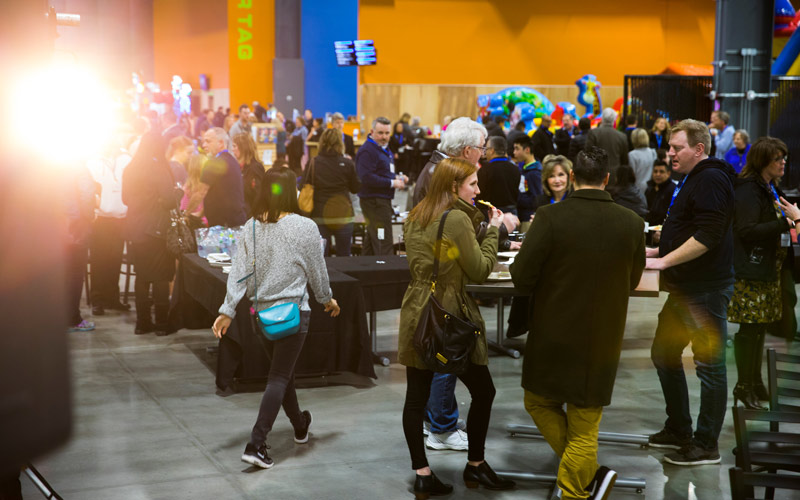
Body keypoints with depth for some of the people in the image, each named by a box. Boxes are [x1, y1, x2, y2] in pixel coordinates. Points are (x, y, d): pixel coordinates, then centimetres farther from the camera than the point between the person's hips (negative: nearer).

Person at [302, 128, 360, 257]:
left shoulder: (313, 163, -6)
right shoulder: (348, 164, -6)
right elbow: (355, 188, 4)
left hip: (319, 216, 1)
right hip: (343, 215, 0)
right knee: (344, 257, 8)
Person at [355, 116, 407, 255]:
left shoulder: (384, 149, 18)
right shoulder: (367, 151, -16)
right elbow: (366, 178, -26)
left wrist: (397, 177, 9)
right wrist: (392, 183, -21)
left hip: (383, 200, 11)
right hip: (374, 201, -11)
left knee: (371, 239, 17)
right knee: (384, 243, -12)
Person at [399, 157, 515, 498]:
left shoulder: (415, 218, 9)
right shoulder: (457, 218, -14)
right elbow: (479, 270, -11)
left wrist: (477, 222, 14)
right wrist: (493, 230, -2)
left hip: (415, 314, 7)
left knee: (416, 397, 7)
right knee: (483, 392, 11)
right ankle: (475, 466, 22)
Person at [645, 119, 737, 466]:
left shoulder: (711, 180, -16)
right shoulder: (692, 180, 17)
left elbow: (707, 236, -25)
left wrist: (665, 261, -20)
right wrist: (657, 251, 18)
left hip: (705, 290, -11)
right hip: (685, 288, 11)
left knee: (709, 365, -2)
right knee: (664, 355, 17)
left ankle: (706, 446, 7)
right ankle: (678, 431, 29)